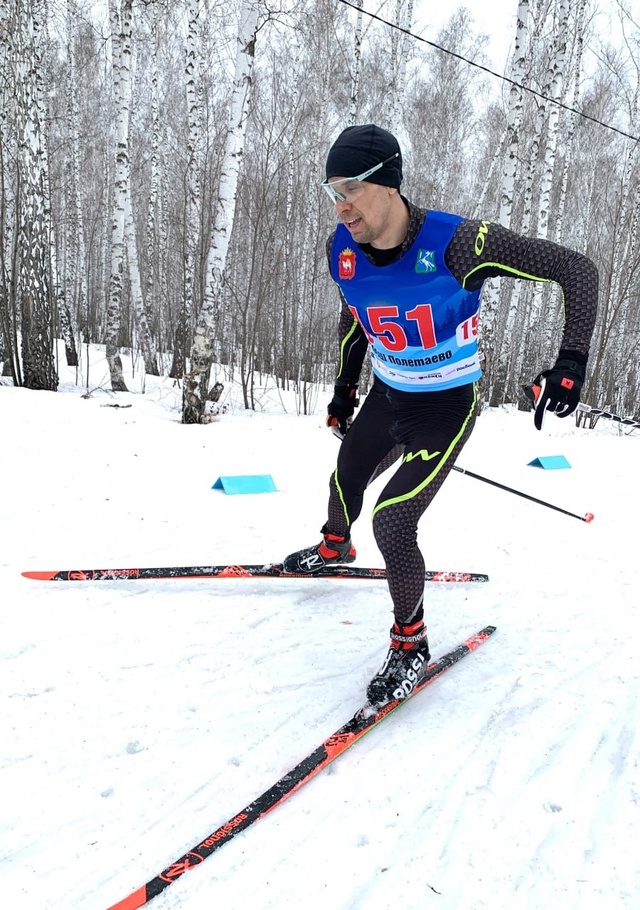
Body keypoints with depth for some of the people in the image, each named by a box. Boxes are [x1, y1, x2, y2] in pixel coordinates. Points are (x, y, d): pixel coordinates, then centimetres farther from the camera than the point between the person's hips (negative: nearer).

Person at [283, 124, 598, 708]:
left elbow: (577, 269, -22)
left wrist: (572, 361, -31)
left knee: (392, 523, -16)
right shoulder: (343, 250, -12)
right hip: (385, 396, 6)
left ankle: (411, 645, 10)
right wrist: (345, 389, 17)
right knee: (346, 480, 24)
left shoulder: (455, 242, -29)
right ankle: (334, 547, 61)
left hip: (446, 409, -6)